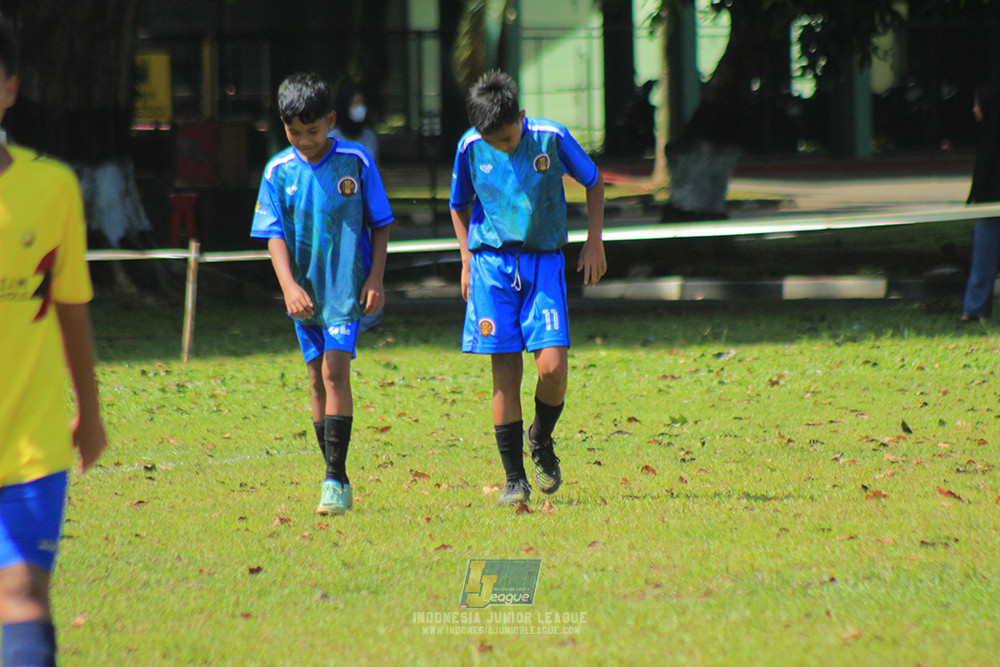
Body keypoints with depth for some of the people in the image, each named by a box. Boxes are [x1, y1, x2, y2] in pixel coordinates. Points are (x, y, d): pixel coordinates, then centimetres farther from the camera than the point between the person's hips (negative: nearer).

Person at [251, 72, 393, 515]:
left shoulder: (356, 162, -5)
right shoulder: (279, 171, 0)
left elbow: (380, 225, 2)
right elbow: (274, 234, -2)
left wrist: (375, 278, -7)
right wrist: (288, 285, -16)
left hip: (348, 287, -3)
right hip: (304, 293, 3)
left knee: (335, 370, -15)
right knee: (318, 379, 7)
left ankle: (336, 479, -15)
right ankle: (335, 483, 15)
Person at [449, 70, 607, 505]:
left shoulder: (551, 138, -9)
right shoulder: (470, 147, -4)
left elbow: (593, 181, 8)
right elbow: (459, 205, 14)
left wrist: (594, 241, 4)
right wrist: (467, 261, 8)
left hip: (544, 261, -1)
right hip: (493, 262, 1)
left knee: (553, 367, -14)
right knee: (506, 372, -4)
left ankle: (541, 441, 17)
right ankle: (514, 478, 4)